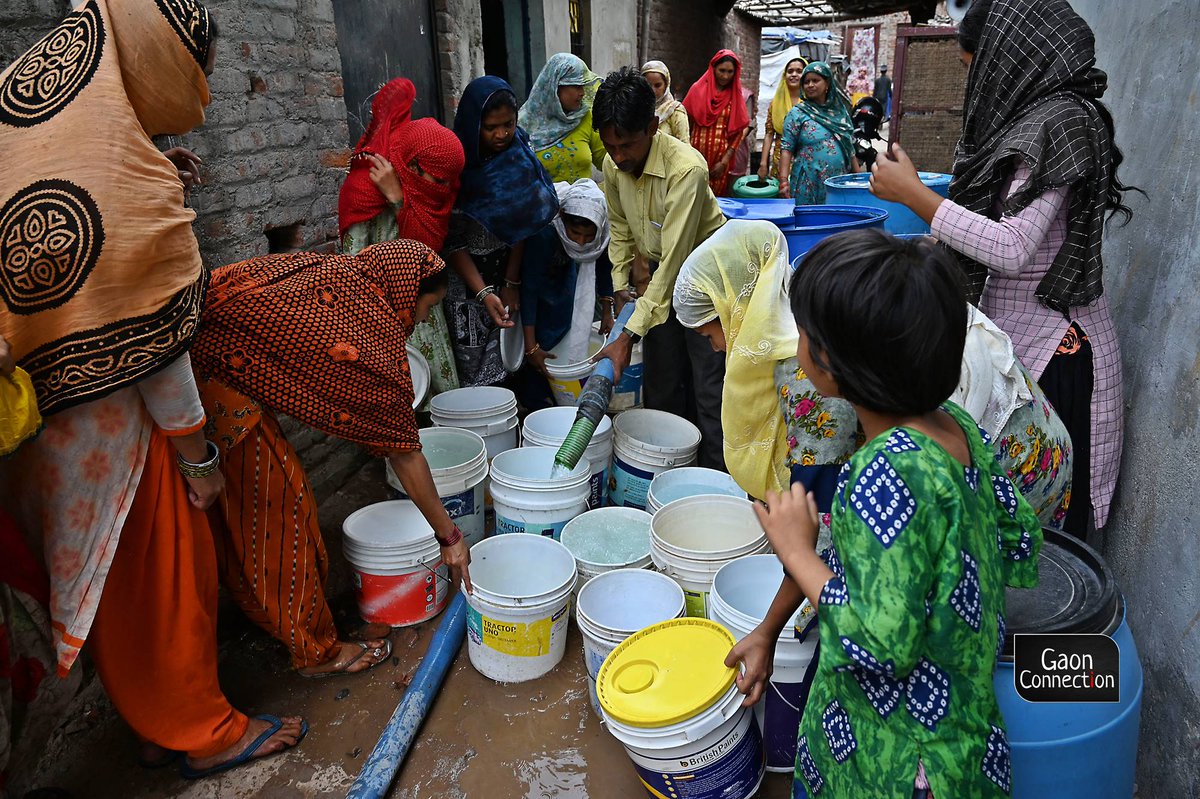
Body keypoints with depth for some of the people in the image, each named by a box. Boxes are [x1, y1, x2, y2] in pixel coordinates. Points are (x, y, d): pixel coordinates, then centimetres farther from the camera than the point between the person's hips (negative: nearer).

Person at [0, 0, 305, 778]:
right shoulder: (124, 170, -23)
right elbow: (149, 336, -20)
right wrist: (197, 451, -10)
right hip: (105, 422, -8)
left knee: (117, 575, 20)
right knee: (160, 572, 8)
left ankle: (159, 716, 39)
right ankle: (202, 732, 27)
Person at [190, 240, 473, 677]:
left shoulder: (331, 269, 8)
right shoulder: (377, 341, -12)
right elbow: (402, 452, -5)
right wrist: (449, 535, 5)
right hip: (210, 379, -9)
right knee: (277, 500, 4)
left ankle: (259, 604, 47)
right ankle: (316, 651, 20)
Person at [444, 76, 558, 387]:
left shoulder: (520, 154, -4)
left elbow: (522, 222, -3)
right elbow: (452, 239, -14)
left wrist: (512, 282, -6)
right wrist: (483, 293, -22)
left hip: (506, 268, 3)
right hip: (465, 274, -3)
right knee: (473, 365, -5)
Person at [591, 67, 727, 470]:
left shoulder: (685, 168, -30)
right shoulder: (613, 165, -8)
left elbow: (674, 259, -32)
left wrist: (630, 335, -34)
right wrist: (620, 286, 2)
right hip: (661, 272, 6)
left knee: (709, 388, -7)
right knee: (660, 383, 10)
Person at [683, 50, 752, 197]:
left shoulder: (736, 95, 5)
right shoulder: (698, 89, 2)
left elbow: (739, 132, 2)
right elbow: (686, 123, 3)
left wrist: (724, 162, -6)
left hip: (721, 157, 1)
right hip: (697, 153, -1)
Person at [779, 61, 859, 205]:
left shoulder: (840, 112, 12)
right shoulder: (797, 113, 0)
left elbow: (850, 147, 17)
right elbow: (786, 149, -7)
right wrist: (783, 181, -18)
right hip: (808, 185, -4)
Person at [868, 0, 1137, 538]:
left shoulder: (1059, 121, -15)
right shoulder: (1036, 117, 14)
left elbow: (1011, 250, -23)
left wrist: (913, 194, -19)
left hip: (1049, 350, -9)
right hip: (1016, 333, 9)